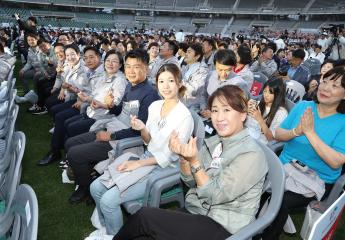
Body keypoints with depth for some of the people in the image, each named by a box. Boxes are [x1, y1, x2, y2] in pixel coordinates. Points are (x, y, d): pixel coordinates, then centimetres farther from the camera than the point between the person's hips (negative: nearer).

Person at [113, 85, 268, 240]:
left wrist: (194, 160, -26)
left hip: (222, 227, -5)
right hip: (194, 211, 6)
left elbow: (216, 195, -17)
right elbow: (191, 182, 5)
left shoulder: (251, 154, -15)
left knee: (144, 216, -16)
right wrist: (183, 157, -12)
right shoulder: (213, 142, 4)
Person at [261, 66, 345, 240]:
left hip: (317, 180, -3)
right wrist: (296, 131, -17)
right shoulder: (302, 106, 3)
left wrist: (310, 132, -22)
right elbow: (277, 135, 4)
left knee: (280, 201, -27)